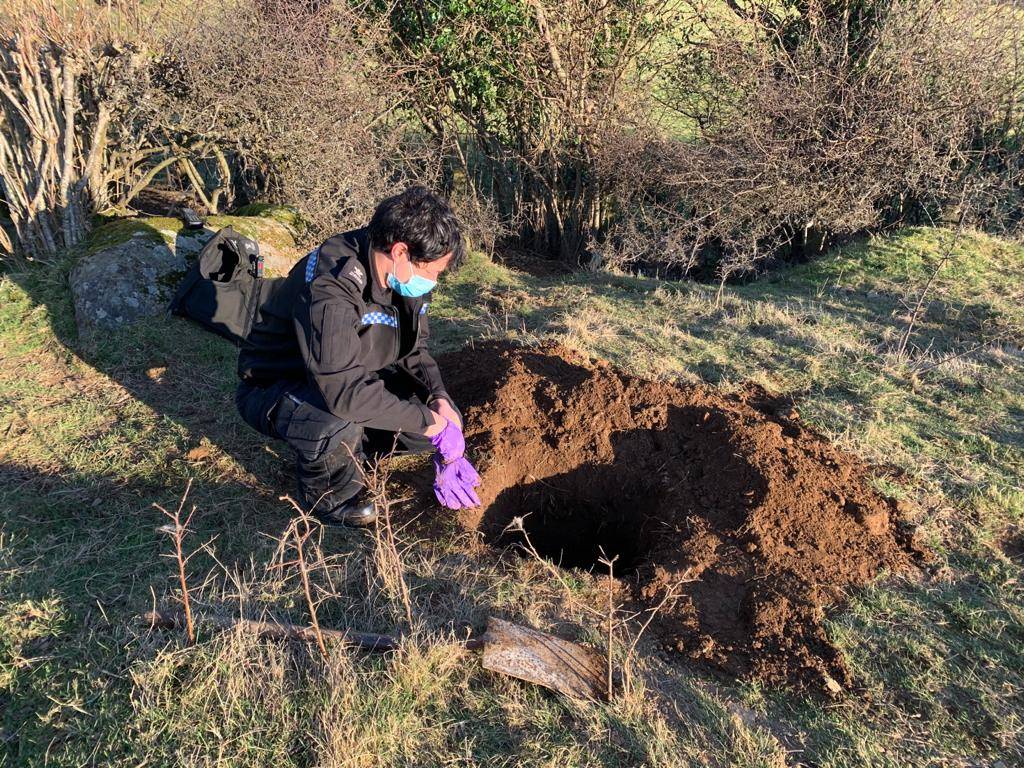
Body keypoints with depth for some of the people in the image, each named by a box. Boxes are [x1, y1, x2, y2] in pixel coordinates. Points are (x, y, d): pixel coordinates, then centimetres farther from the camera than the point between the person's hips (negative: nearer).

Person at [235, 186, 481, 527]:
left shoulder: (402, 274, -9)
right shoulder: (329, 288, -35)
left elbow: (413, 349, 3)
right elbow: (345, 392, -41)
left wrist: (440, 399, -16)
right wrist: (431, 423, -34)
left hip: (351, 378, 7)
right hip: (274, 389, -7)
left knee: (444, 419, -9)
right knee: (339, 426, -40)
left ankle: (350, 448, 10)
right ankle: (327, 493, -6)